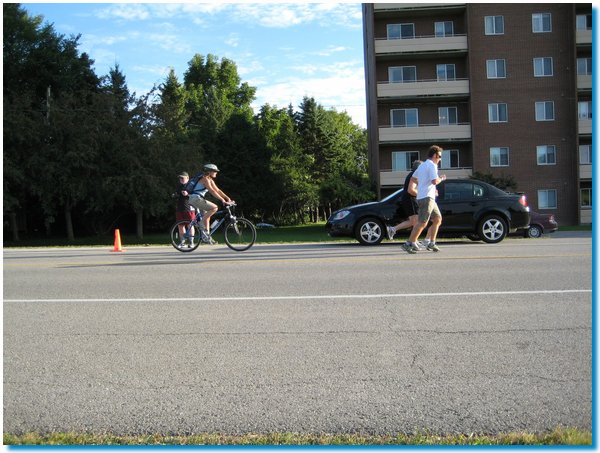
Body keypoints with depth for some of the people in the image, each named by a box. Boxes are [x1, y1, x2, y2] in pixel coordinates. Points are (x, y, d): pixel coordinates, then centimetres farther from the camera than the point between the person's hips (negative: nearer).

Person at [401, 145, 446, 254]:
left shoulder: (422, 165, 19)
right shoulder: (432, 165, -10)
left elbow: (413, 178, 26)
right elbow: (434, 181, -22)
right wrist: (441, 179, -4)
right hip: (427, 197, -10)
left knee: (437, 219, 14)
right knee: (422, 222, -12)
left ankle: (431, 243, 14)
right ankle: (409, 243, -13)